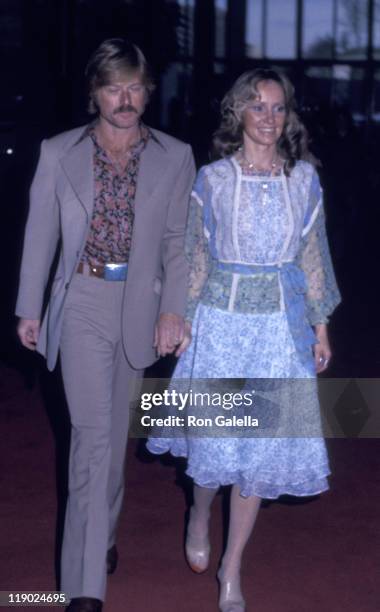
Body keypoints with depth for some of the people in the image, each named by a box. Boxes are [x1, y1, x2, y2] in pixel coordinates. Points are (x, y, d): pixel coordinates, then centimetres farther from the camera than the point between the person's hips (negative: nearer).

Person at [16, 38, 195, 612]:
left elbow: (178, 241, 2)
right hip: (82, 305, -2)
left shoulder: (175, 157, 2)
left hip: (140, 306, 2)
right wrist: (29, 309, 6)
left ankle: (102, 532, 39)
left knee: (115, 429, 15)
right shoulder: (59, 154, 0)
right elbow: (40, 236, 5)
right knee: (94, 433, -11)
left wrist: (173, 310, -6)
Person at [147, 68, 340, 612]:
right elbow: (196, 256, 3)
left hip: (281, 324, 2)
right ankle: (200, 514, 38)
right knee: (216, 440, 2)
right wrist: (182, 321, 2)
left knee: (263, 445, 3)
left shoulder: (304, 178, 3)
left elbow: (312, 256, 8)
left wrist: (321, 327, 8)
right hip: (221, 321, -1)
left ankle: (232, 567, 18)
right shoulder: (213, 178, -2)